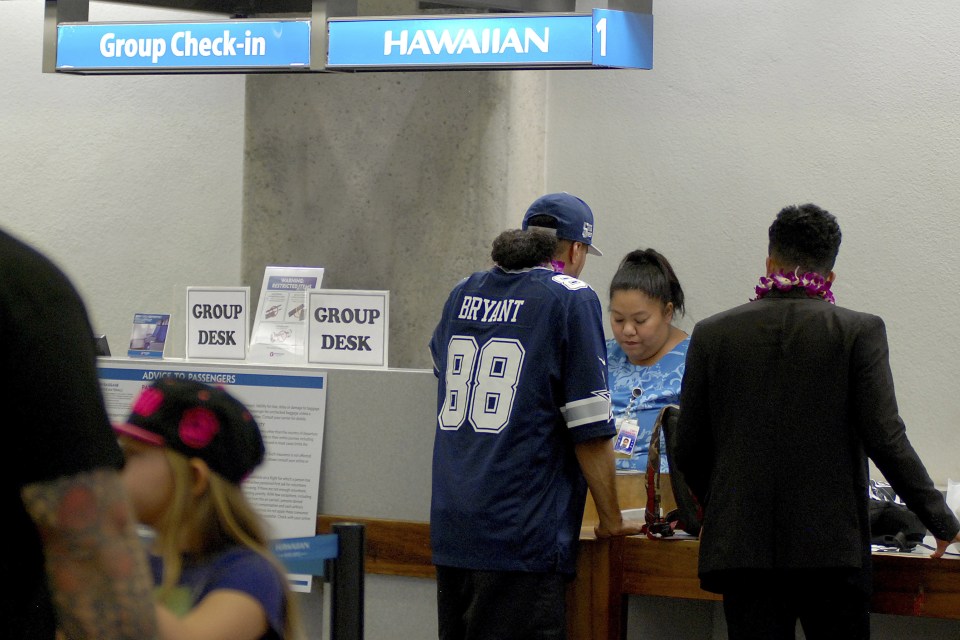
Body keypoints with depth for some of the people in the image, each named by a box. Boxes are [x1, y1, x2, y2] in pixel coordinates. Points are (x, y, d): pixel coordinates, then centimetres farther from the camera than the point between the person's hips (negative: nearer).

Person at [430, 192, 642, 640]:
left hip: (450, 529, 6)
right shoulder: (570, 299, -5)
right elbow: (589, 429, -8)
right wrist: (611, 521, 2)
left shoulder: (462, 296, 13)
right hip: (522, 532, -6)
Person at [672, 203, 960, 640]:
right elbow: (885, 440, -8)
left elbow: (689, 452, 6)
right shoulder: (859, 332, -3)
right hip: (833, 547, -1)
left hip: (744, 548, 2)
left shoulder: (711, 334, 3)